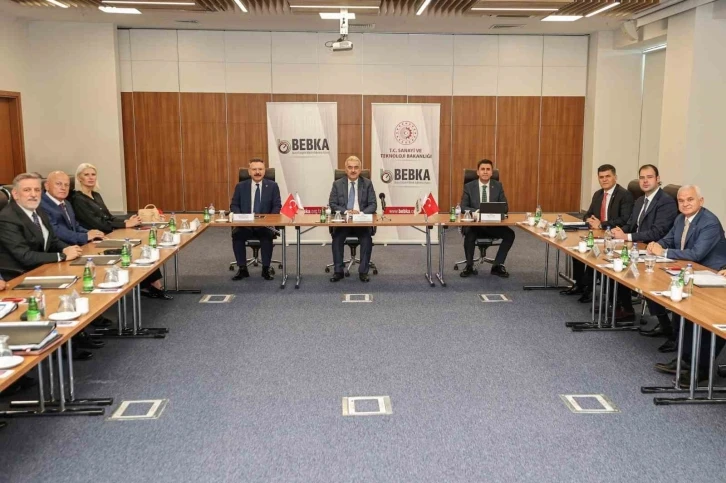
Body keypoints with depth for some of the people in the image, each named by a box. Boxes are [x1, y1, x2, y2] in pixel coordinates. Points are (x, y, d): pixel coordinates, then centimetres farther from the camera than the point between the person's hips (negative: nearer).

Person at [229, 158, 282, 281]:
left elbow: (277, 206, 2)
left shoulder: (272, 186, 5)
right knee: (236, 235, -29)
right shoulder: (241, 186, 8)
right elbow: (234, 205, 8)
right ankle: (242, 269, -14)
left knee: (267, 236, -33)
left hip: (265, 224, -1)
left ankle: (266, 269, -16)